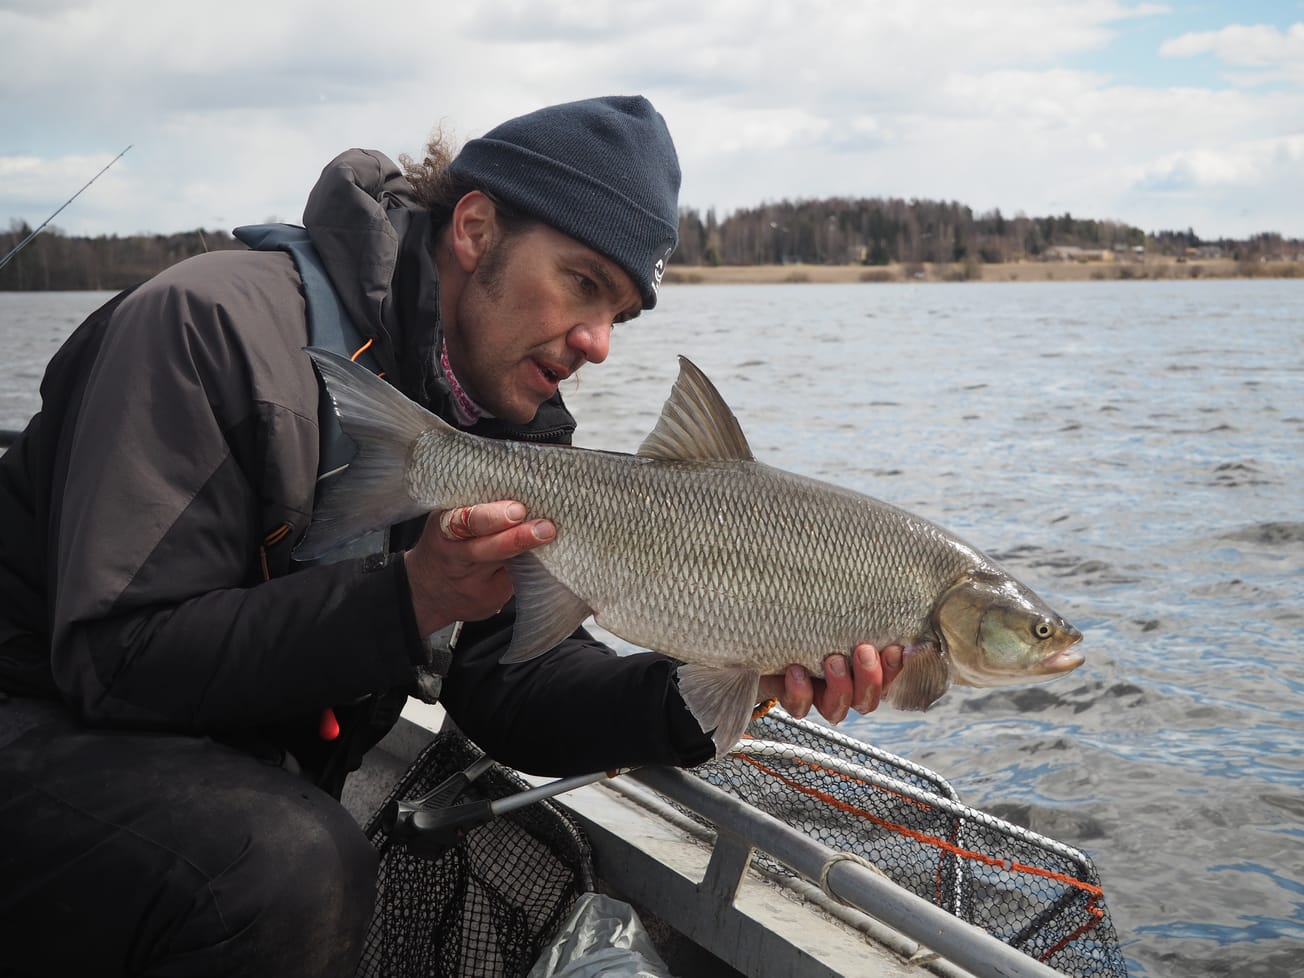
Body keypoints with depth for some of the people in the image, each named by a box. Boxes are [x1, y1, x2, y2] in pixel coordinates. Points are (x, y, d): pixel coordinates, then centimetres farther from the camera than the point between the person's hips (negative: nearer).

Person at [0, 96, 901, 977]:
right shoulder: (214, 325, -22)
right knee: (298, 869, -34)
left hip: (244, 770, 7)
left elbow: (512, 695, -5)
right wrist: (408, 600, -35)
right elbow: (115, 658, -27)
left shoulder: (517, 430, 1)